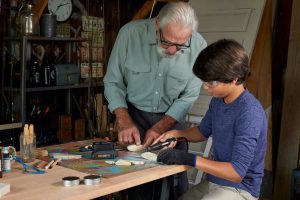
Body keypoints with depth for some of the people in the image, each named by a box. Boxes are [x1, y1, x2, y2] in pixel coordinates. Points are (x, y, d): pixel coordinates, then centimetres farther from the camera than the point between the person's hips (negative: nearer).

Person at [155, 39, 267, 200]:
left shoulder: (249, 113, -25)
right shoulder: (218, 100, 0)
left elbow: (237, 172, -25)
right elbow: (203, 131, 19)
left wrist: (190, 159, -27)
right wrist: (177, 133, 0)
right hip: (213, 181, 8)